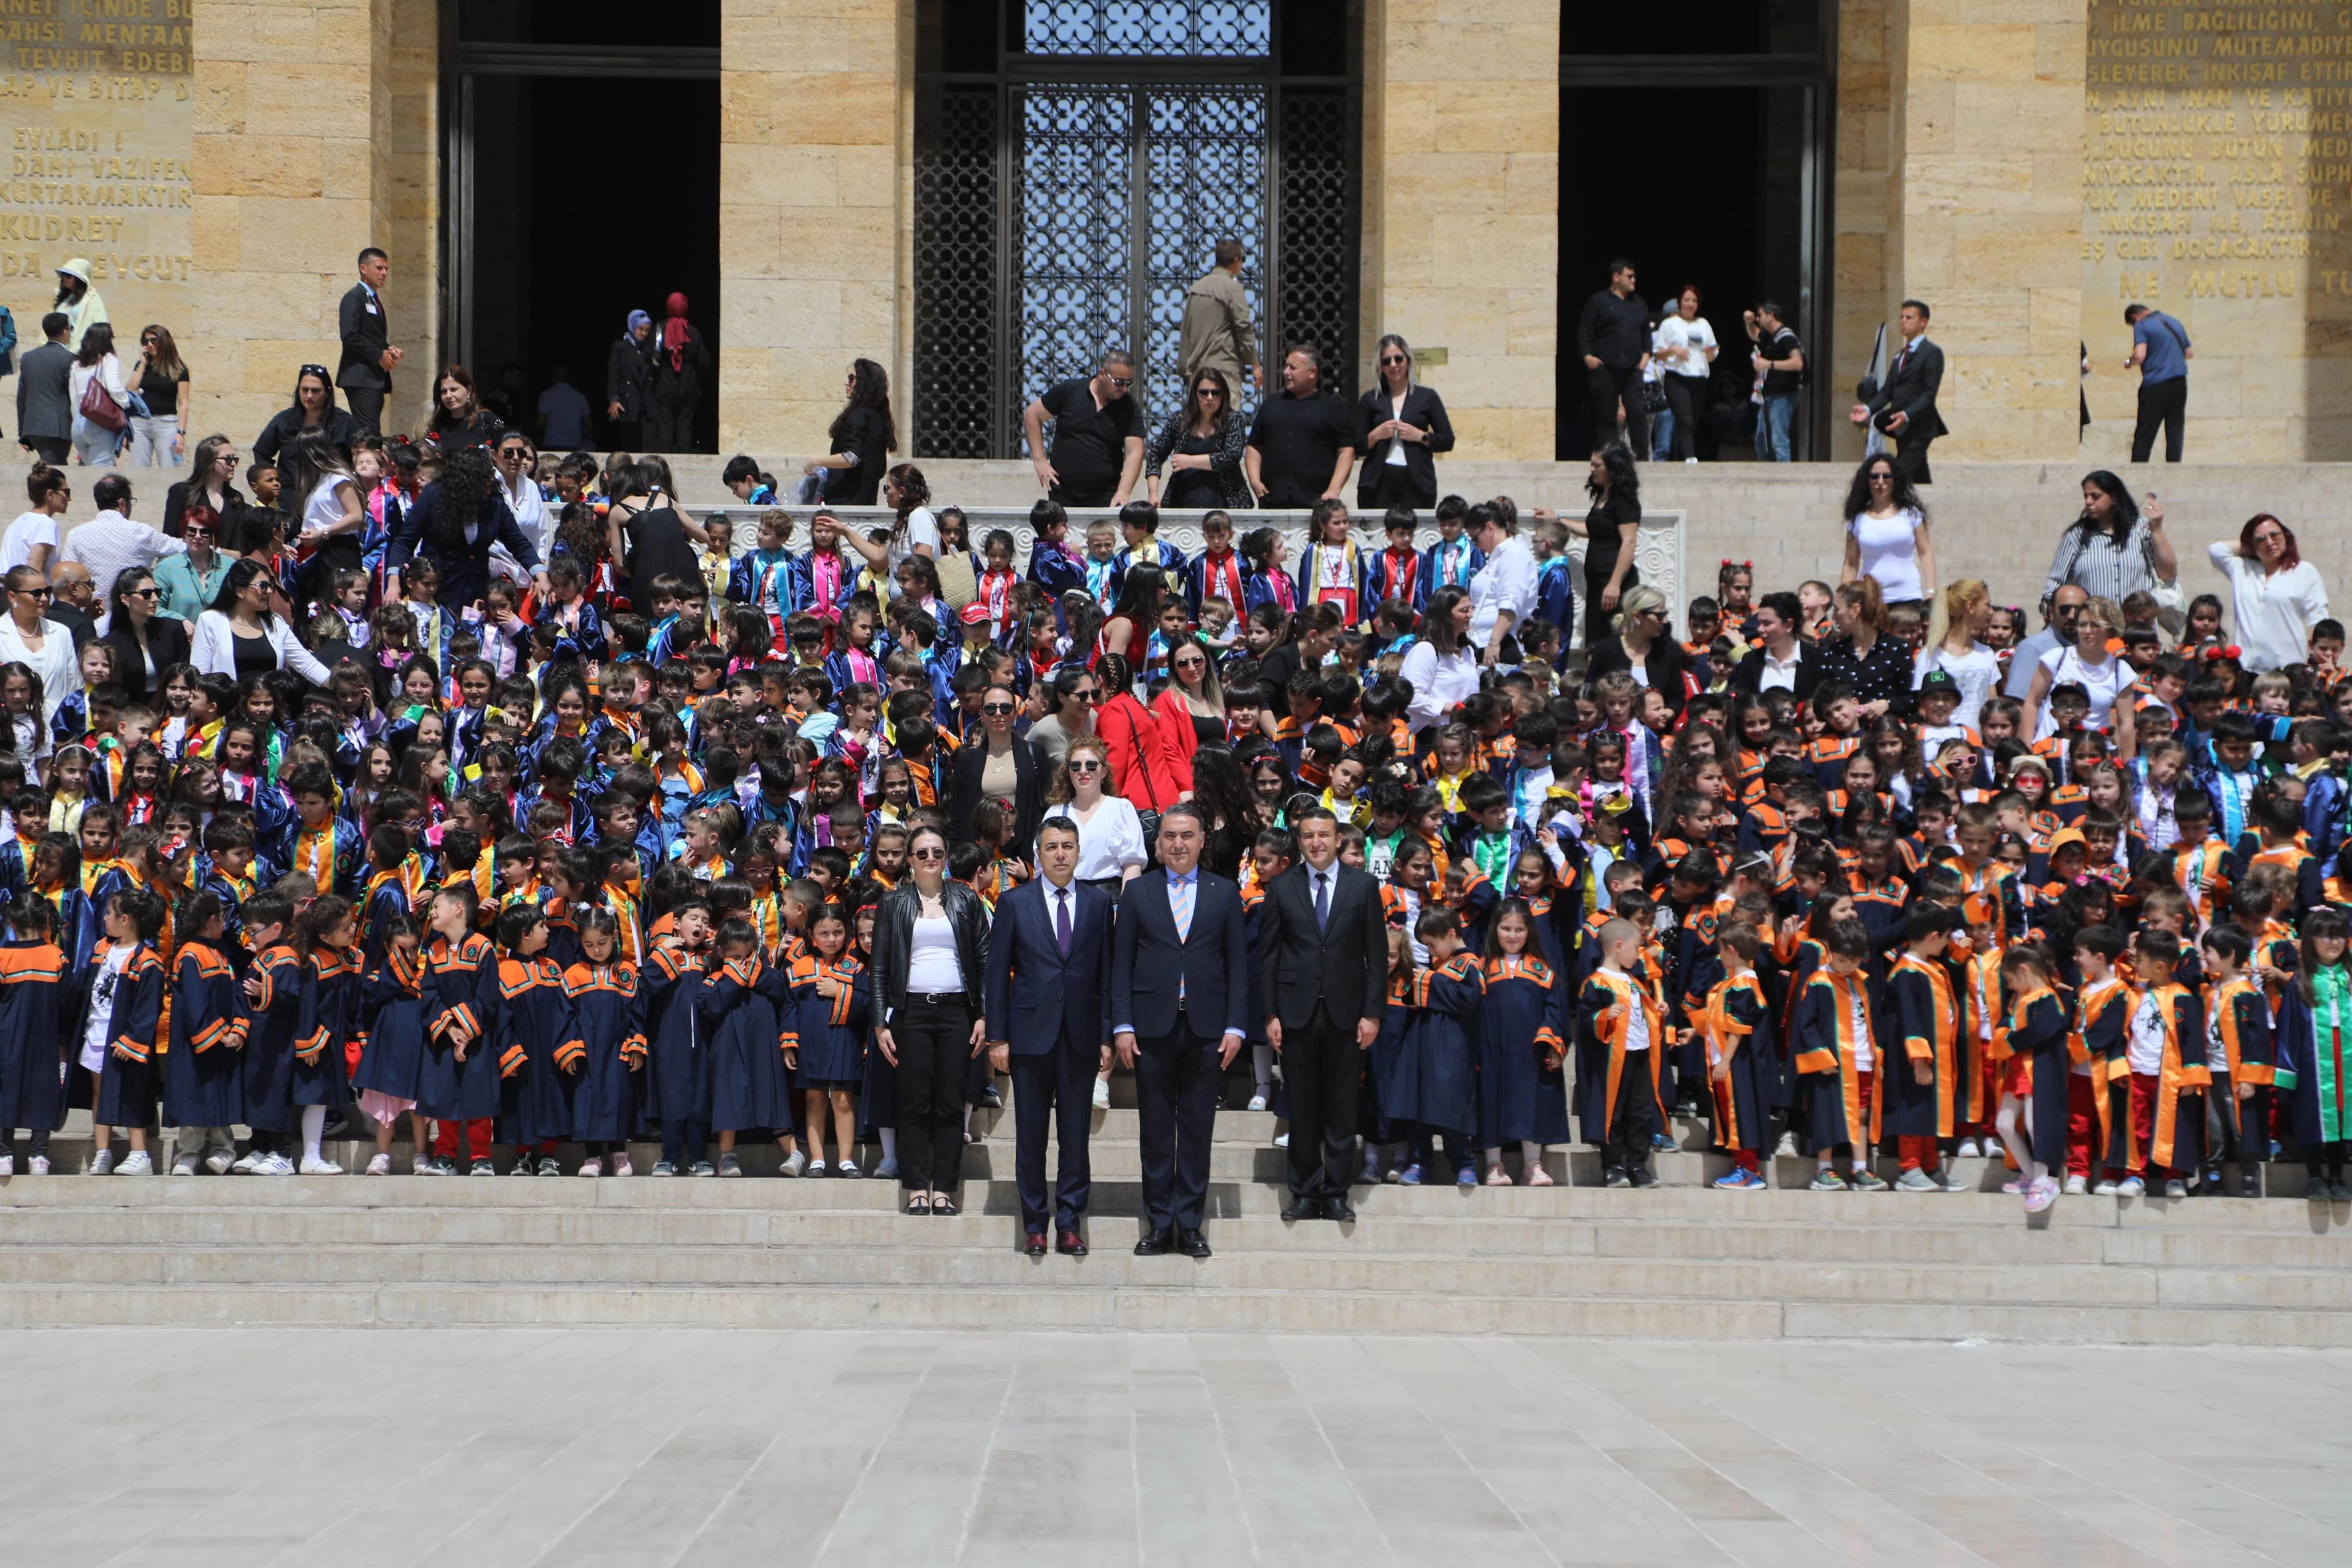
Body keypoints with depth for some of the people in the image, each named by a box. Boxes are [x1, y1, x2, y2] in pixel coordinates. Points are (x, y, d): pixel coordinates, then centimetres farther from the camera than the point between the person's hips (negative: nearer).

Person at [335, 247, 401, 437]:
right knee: (370, 431, -17)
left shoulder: (375, 300, 22)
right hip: (361, 377, -9)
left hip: (376, 378, 9)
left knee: (364, 431, 6)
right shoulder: (354, 298, -6)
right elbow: (350, 336, -17)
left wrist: (389, 350, 8)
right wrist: (379, 355, -14)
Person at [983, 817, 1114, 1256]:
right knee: (1030, 1134, 3)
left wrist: (1107, 1035, 1)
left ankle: (1070, 1224, 9)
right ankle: (1034, 1225, 10)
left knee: (1076, 1134, 3)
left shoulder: (1099, 903, 7)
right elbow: (997, 972, 3)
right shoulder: (1014, 903, 3)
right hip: (1030, 1032, -1)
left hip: (1081, 1034, 1)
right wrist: (997, 1037, -2)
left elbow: (1107, 971, 7)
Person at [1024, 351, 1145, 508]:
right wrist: (1039, 459, -1)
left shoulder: (1130, 410, -3)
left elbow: (1134, 454, -10)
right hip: (1062, 494, 0)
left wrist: (1123, 492, -24)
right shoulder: (1068, 391, -3)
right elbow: (1032, 414, 6)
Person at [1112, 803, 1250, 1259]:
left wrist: (1236, 1027, -4)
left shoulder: (1225, 893, 7)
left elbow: (1238, 964, 5)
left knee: (1197, 1130, 3)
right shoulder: (1137, 892, 7)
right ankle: (1159, 1224, 10)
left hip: (1205, 1027, 0)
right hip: (1153, 1027, 0)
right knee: (1155, 1130, 4)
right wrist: (1122, 1026, -4)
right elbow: (1121, 962, 4)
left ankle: (1190, 1224, 8)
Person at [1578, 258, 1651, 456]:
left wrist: (1646, 354, 8)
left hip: (1632, 368, 3)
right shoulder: (1599, 301, 4)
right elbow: (1585, 330, 0)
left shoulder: (1639, 303, 18)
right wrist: (1587, 355, -11)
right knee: (1606, 415, 0)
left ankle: (1641, 454, -9)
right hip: (1605, 368, -3)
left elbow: (1647, 332, 23)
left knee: (1638, 413, -9)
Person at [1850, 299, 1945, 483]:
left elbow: (1929, 393, -15)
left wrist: (1907, 415, -29)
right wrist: (1868, 409, -3)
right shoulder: (1900, 355, 20)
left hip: (1919, 428, -8)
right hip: (1902, 429, 8)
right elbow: (1888, 390, 15)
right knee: (1919, 479, 12)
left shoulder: (1932, 353, -7)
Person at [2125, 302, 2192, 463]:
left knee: (2144, 436, 0)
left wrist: (2129, 363, 1)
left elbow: (2140, 355, -19)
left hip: (2156, 385, -6)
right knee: (2175, 433, 7)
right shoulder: (2175, 323, 16)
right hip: (2180, 382, 6)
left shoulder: (2142, 326, -6)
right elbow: (2190, 353, 20)